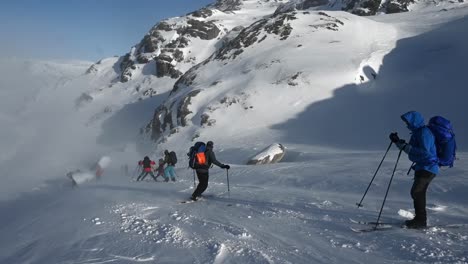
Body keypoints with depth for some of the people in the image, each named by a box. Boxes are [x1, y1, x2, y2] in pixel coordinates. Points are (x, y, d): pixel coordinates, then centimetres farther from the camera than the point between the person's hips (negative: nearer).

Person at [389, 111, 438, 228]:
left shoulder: (424, 132, -17)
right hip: (422, 167, 10)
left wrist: (406, 147, -26)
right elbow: (411, 149, 22)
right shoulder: (417, 132, 14)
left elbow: (424, 152, -27)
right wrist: (398, 142, 11)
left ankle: (420, 221, -5)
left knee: (416, 192, -12)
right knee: (419, 193, 14)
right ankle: (420, 219, 24)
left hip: (428, 168, -10)